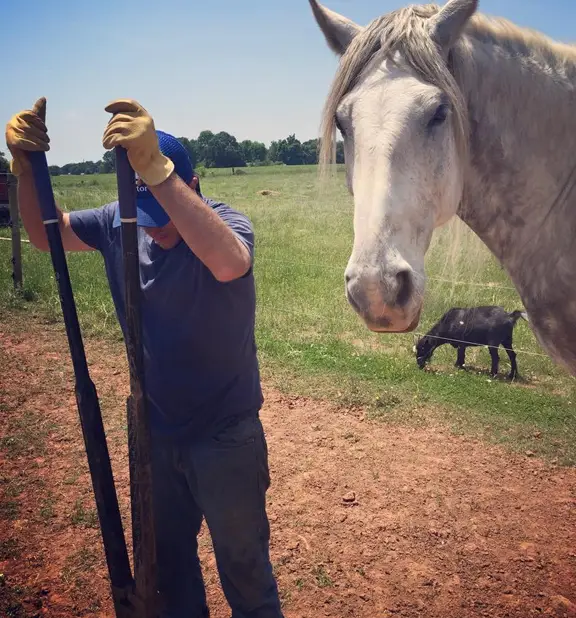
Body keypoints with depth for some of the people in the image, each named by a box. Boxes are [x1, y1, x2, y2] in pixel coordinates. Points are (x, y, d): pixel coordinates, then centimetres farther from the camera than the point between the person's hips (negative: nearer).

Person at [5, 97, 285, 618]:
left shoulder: (224, 222, -22)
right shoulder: (119, 223, -5)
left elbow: (228, 262, -45)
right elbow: (44, 234, 3)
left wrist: (155, 167, -52)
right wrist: (26, 166, -16)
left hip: (225, 435, -5)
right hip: (156, 431, 6)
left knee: (243, 564, 14)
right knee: (167, 557, 26)